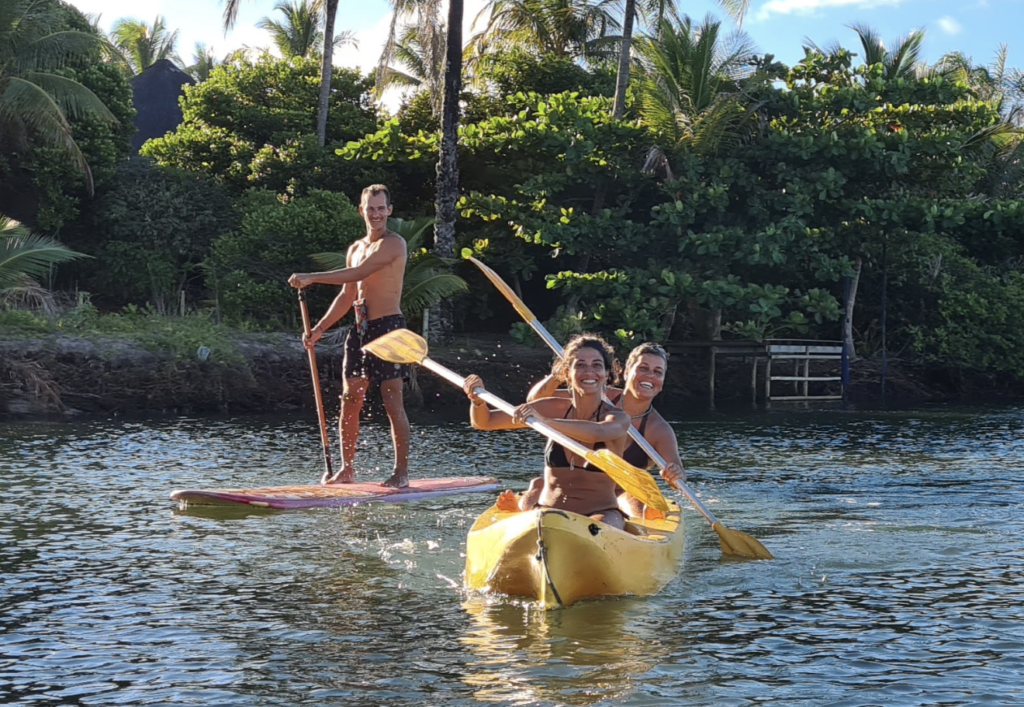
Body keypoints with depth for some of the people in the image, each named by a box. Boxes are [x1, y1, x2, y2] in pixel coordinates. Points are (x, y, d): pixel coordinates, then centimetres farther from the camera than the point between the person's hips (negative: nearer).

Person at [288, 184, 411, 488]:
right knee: (349, 401, 5)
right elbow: (347, 296, 22)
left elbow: (358, 274, -20)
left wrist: (312, 277, -22)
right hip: (360, 328, 8)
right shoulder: (356, 248, 18)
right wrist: (319, 329, 15)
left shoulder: (393, 244, -8)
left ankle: (401, 472, -1)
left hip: (388, 327, -8)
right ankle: (346, 469, 13)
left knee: (393, 403, -6)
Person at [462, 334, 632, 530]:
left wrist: (545, 421, -47)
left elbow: (597, 433, -34)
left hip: (599, 513, -4)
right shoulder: (555, 409, 4)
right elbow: (484, 422, 4)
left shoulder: (618, 419, -7)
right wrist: (478, 400, -20)